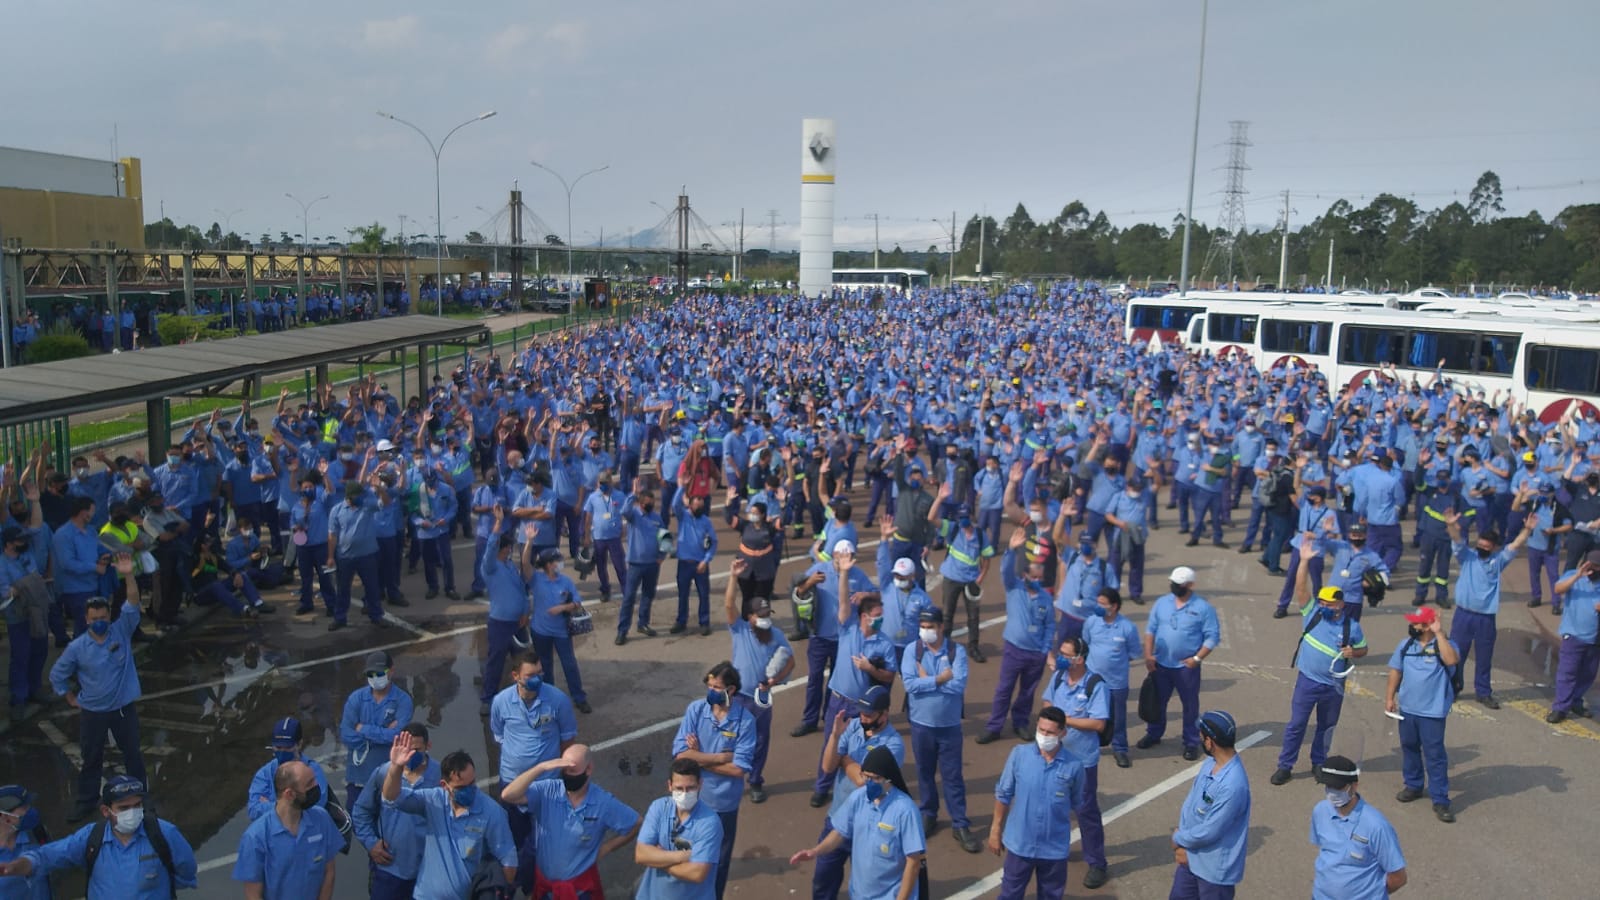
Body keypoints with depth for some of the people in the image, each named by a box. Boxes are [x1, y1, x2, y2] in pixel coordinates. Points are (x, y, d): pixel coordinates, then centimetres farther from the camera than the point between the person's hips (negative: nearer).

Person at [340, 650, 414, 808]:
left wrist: (363, 729, -12)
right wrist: (383, 734, -14)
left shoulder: (402, 700, -9)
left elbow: (397, 735, -20)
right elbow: (346, 736, -9)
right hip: (357, 774, 2)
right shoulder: (356, 698, -3)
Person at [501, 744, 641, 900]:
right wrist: (541, 767, -39)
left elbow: (635, 826, -4)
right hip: (544, 881, 2)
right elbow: (507, 796, -32)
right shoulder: (547, 791, -17)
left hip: (581, 885, -2)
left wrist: (604, 849, -6)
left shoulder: (604, 802, -17)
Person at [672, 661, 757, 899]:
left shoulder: (745, 721, -17)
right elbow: (681, 754, -18)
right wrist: (721, 757, -20)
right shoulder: (695, 709, -12)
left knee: (718, 860, 17)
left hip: (723, 802, -1)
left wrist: (699, 757, -16)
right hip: (692, 797, 2)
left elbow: (738, 769, -20)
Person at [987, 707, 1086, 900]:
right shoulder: (1019, 754, -13)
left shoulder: (1074, 765, -14)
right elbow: (1003, 794, -2)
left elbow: (1076, 804, 3)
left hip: (1055, 847, 0)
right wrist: (995, 830, 2)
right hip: (1020, 842, 0)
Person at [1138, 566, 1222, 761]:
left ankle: (1191, 743, 20)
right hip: (1160, 664, 4)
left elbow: (1212, 636, -9)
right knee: (1157, 701, 16)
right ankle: (1153, 734, 34)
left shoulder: (1203, 608, -10)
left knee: (1190, 705, 8)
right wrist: (1148, 655, -3)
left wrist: (1197, 658, -17)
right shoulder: (1162, 602, 1)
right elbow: (1151, 629, 6)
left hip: (1187, 666, -4)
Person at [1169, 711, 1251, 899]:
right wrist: (1181, 845, -7)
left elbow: (1209, 832, -27)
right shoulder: (1211, 765, -3)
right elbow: (1189, 804, 4)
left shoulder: (1233, 785, -32)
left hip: (1216, 868, -8)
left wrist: (1178, 839, -9)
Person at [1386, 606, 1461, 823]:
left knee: (1435, 755, -1)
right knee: (1409, 748, 19)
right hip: (1407, 708, 6)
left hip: (1432, 712, -6)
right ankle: (1413, 785, 37)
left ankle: (1440, 800, 6)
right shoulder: (1406, 645, 2)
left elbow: (1451, 660, -36)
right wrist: (1390, 696, 9)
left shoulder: (1444, 645, -13)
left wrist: (1439, 634, -34)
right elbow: (1396, 670, 11)